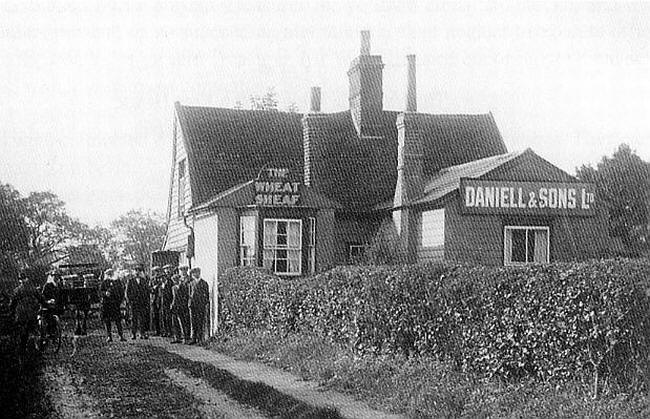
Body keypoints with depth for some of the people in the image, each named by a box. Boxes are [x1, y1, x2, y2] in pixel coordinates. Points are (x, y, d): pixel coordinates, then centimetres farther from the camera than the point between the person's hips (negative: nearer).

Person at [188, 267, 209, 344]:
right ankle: (194, 338, 10)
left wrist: (206, 303, -5)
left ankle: (200, 339, 1)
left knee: (200, 322, -4)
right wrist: (189, 303, 6)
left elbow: (207, 294, 2)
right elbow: (190, 294, 17)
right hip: (193, 305, 4)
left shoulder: (204, 283, 1)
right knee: (193, 322, 4)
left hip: (201, 304, -4)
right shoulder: (191, 283, 13)